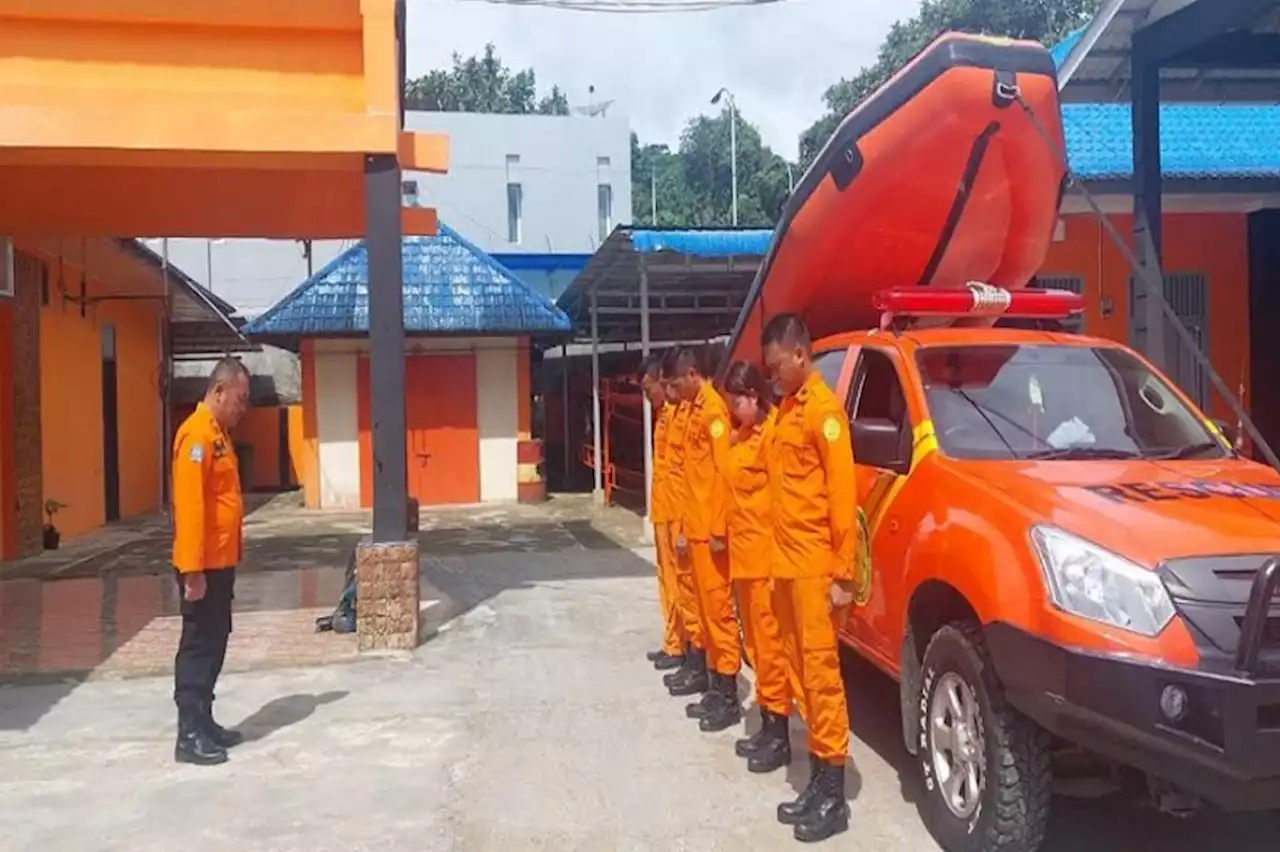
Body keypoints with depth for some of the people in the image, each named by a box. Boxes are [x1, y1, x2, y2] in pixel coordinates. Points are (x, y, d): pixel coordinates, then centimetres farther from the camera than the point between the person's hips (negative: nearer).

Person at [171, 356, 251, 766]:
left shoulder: (217, 433, 14)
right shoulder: (197, 434, -17)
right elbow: (189, 505, -23)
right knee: (198, 646, -3)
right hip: (203, 565, -10)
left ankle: (204, 722, 24)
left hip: (221, 562, 10)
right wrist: (193, 569, -26)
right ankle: (189, 735, 4)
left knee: (214, 645, 15)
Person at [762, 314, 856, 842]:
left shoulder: (823, 408, -11)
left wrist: (843, 573, -17)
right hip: (786, 564, 8)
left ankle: (833, 794, 8)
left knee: (822, 672, -2)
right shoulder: (787, 407, 16)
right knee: (802, 671, 12)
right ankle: (818, 781, 22)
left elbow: (843, 494, -15)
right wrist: (779, 557, 12)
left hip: (815, 567, -8)